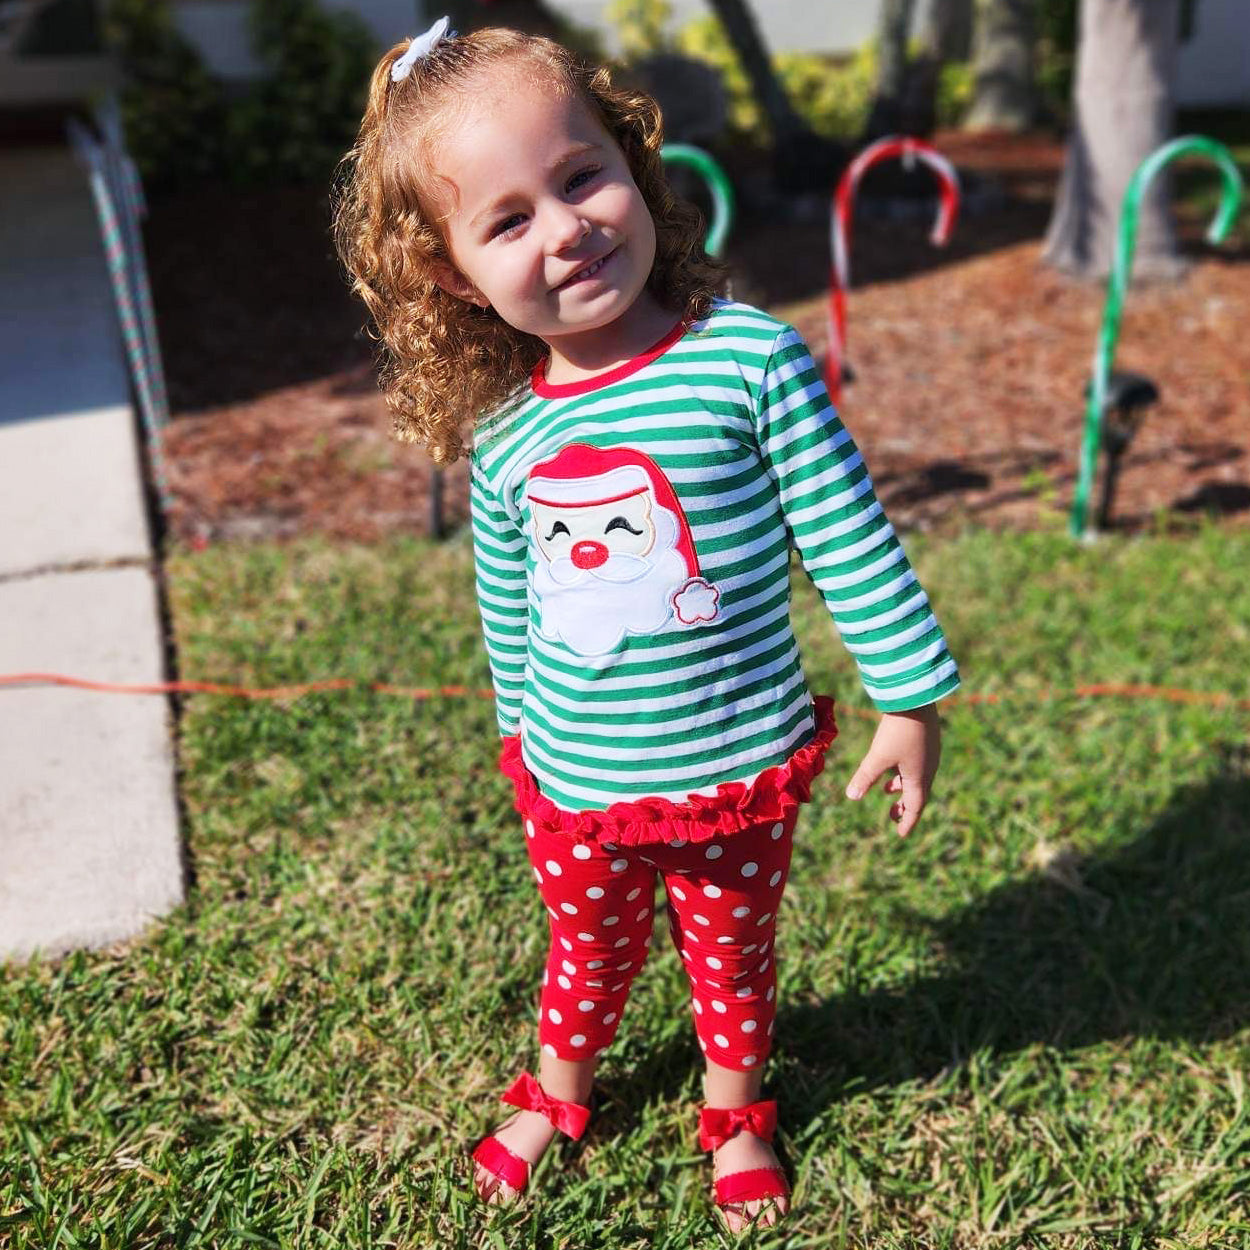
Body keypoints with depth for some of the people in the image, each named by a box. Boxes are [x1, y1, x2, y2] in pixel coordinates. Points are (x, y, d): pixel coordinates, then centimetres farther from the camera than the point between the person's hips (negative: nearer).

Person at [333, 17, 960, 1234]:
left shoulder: (749, 360, -19)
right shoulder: (500, 436, -7)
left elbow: (851, 539, -13)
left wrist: (908, 697, -9)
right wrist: (522, 732, 19)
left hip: (741, 770, -2)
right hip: (578, 790, 2)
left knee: (733, 956, 22)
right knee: (587, 954, 25)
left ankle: (735, 1109, 51)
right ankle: (555, 1090, 54)